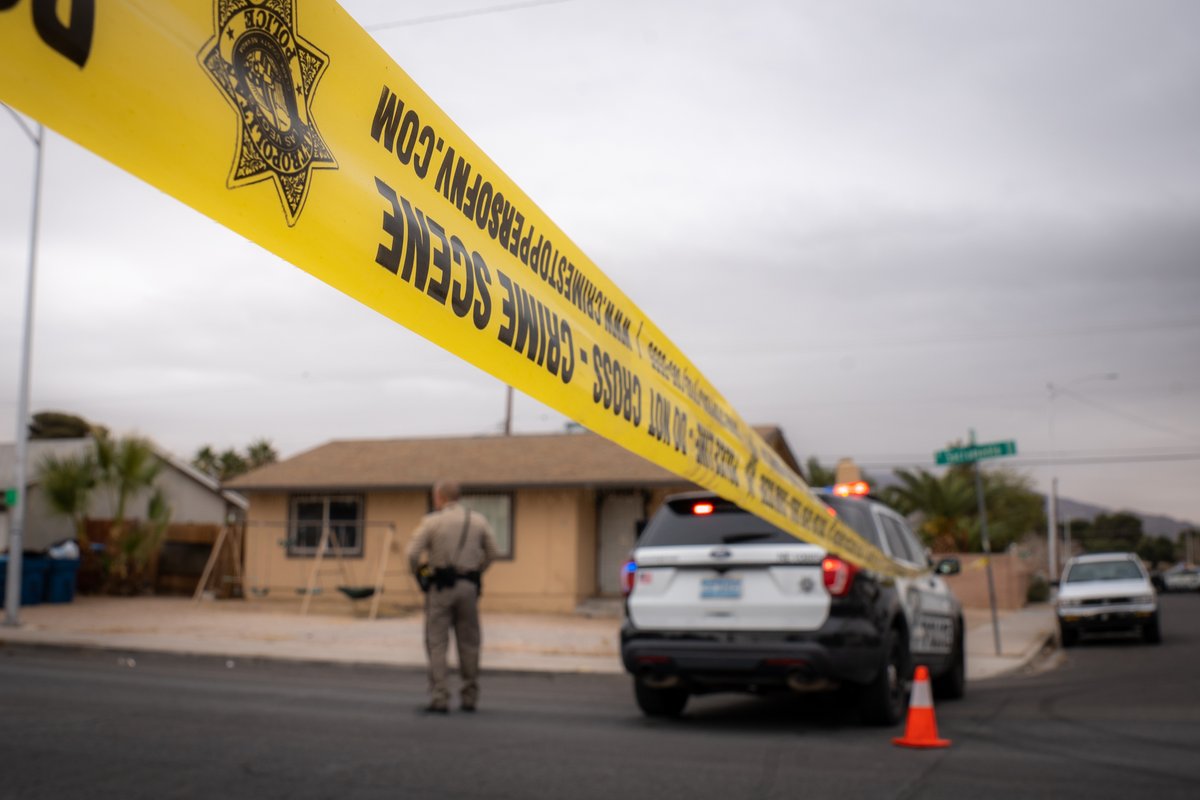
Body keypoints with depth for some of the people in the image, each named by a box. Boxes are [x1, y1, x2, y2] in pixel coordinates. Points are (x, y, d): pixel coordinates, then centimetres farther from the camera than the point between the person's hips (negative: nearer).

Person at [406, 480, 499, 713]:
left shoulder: (432, 520, -3)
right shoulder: (478, 520, 8)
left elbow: (414, 553, -7)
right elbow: (491, 552, 10)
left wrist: (416, 571, 12)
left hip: (441, 585, -4)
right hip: (469, 586, 4)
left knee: (437, 643, 0)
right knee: (469, 642, 11)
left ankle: (439, 698, -6)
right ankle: (469, 697, 17)